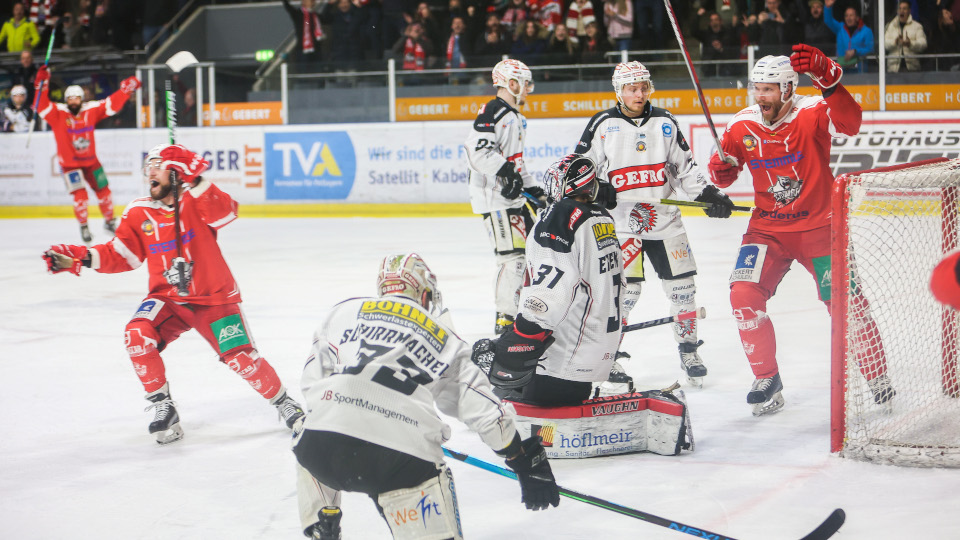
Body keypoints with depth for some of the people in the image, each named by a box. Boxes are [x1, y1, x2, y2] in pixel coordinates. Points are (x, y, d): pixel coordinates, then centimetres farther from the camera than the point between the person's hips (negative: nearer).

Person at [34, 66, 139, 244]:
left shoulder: (91, 110, -5)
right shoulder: (58, 113, -14)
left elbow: (112, 104, -1)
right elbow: (41, 106, -28)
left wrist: (126, 89, -7)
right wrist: (42, 84, -38)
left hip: (91, 161, 4)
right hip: (69, 163, -4)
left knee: (104, 191, 10)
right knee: (80, 195, -12)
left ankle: (109, 222, 32)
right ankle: (83, 227, 7)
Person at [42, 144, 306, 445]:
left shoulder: (195, 202, -11)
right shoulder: (139, 214, 0)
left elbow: (226, 213, -31)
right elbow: (121, 256, 4)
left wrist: (196, 182, -40)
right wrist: (82, 258, -10)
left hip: (214, 298, -3)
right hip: (168, 299, 3)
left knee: (240, 357, -14)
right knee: (137, 335, -24)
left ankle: (283, 402, 13)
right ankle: (162, 406, -8)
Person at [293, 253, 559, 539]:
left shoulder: (344, 311, 23)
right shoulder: (445, 340, 23)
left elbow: (312, 382, 18)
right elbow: (487, 410, 18)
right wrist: (529, 464, 27)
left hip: (322, 449, 2)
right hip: (403, 462, -2)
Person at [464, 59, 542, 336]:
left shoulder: (515, 117, 21)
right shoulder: (493, 111, -13)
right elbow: (477, 150, -24)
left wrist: (533, 189, 23)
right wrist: (505, 171, -29)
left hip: (513, 196, 11)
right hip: (494, 197, -11)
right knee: (512, 255, -14)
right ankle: (505, 318, -11)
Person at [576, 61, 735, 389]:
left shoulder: (665, 122, 8)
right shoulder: (603, 125, -2)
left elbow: (684, 167, 12)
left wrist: (707, 193, 1)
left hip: (664, 217, 4)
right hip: (620, 220, -3)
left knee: (682, 284, 3)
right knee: (625, 288, -10)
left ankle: (689, 352, 18)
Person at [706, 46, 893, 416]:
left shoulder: (811, 113, -16)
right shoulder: (742, 125, -3)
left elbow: (848, 123, -37)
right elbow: (725, 161, 12)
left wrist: (826, 76, -52)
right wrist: (720, 170, -14)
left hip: (818, 226, -3)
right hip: (767, 229, 3)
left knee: (845, 301, -8)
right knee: (744, 294, -13)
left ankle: (878, 379, 13)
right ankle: (766, 379, 5)